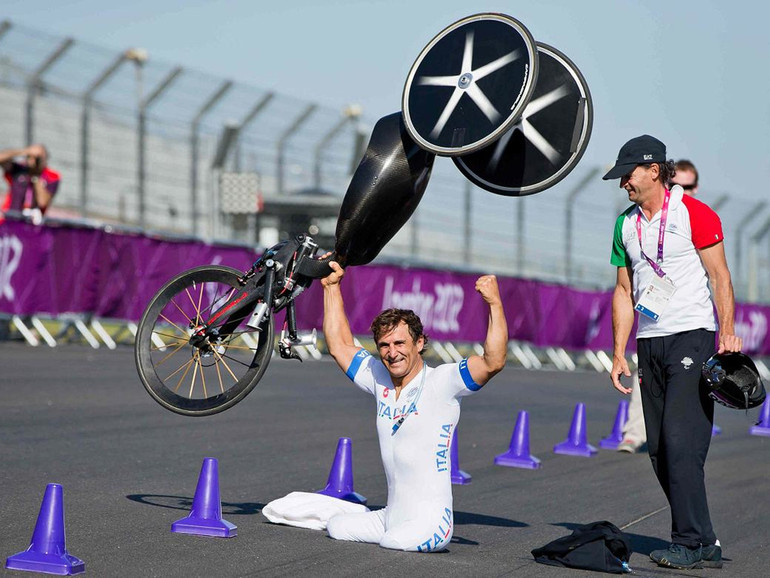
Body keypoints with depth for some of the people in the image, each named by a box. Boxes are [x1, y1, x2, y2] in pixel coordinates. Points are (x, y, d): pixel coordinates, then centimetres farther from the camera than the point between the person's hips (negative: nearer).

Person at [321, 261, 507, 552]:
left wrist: (495, 304, -30)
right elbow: (339, 345, 20)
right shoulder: (380, 379, 9)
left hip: (429, 520, -7)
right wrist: (332, 286, 18)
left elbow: (493, 362, -23)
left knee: (397, 542, -31)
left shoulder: (441, 382, -9)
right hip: (390, 518, 7)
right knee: (336, 527, -6)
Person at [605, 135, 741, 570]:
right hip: (649, 345, 7)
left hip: (692, 337, -7)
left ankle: (690, 542, -9)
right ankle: (705, 544, 11)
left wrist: (728, 335, -14)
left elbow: (720, 276, -5)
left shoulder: (694, 214, -5)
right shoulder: (626, 224, 14)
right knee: (660, 450, 3)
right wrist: (619, 352, 12)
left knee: (680, 442, -15)